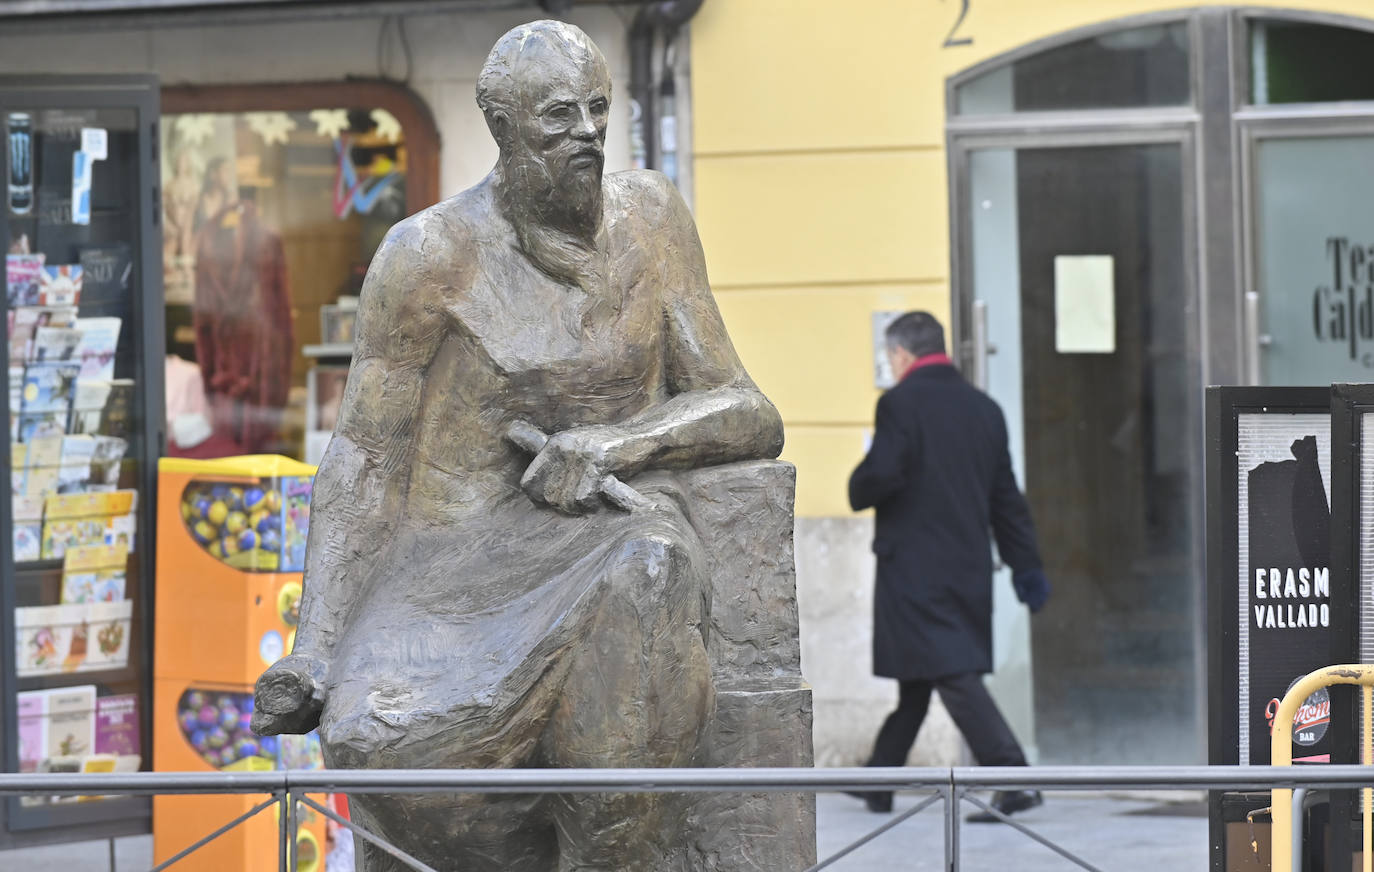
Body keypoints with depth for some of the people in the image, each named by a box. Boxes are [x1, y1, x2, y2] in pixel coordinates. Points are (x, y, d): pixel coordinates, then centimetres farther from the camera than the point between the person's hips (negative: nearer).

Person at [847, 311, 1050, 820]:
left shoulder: (901, 402, -9)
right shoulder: (984, 408, 11)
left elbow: (882, 474, -20)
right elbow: (1006, 496, 12)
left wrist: (857, 492, 3)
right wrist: (1025, 565, 14)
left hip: (914, 564, -7)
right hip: (970, 564, 7)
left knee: (953, 673, -9)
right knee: (915, 681, 16)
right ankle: (879, 783, 27)